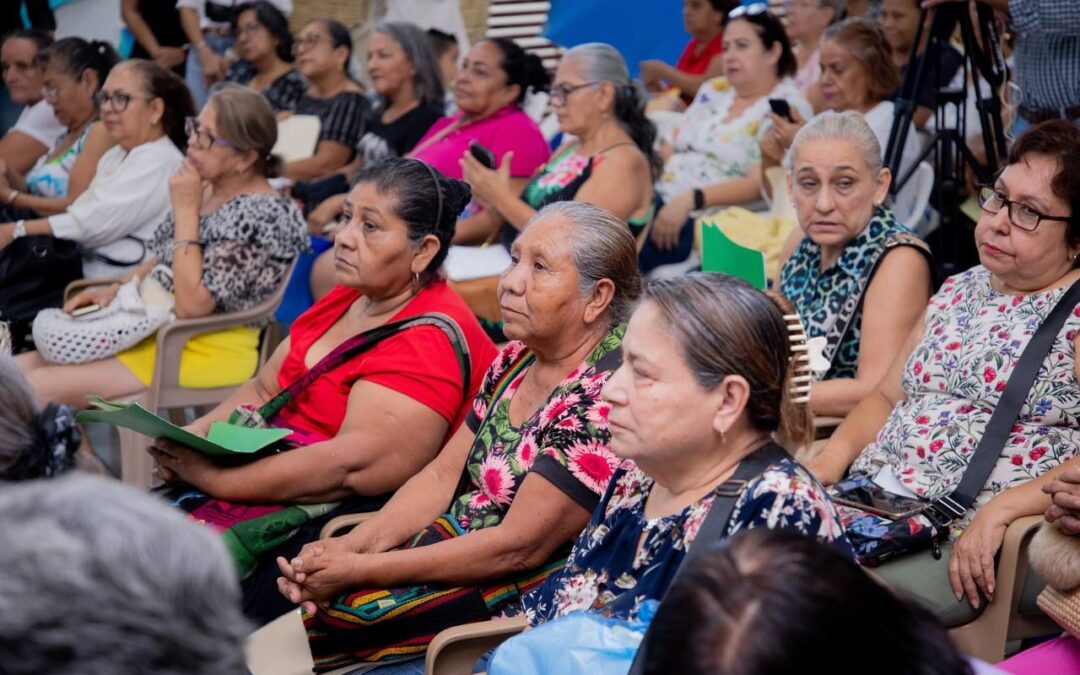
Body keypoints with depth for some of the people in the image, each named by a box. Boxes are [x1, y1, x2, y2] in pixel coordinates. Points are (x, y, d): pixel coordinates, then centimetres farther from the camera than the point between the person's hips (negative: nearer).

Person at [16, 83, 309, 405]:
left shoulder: (261, 213, -19)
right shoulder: (204, 189, 7)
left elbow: (191, 303, -24)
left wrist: (185, 212, -19)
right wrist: (113, 290, 2)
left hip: (210, 350, -9)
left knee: (39, 388, -17)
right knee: (20, 369, 0)